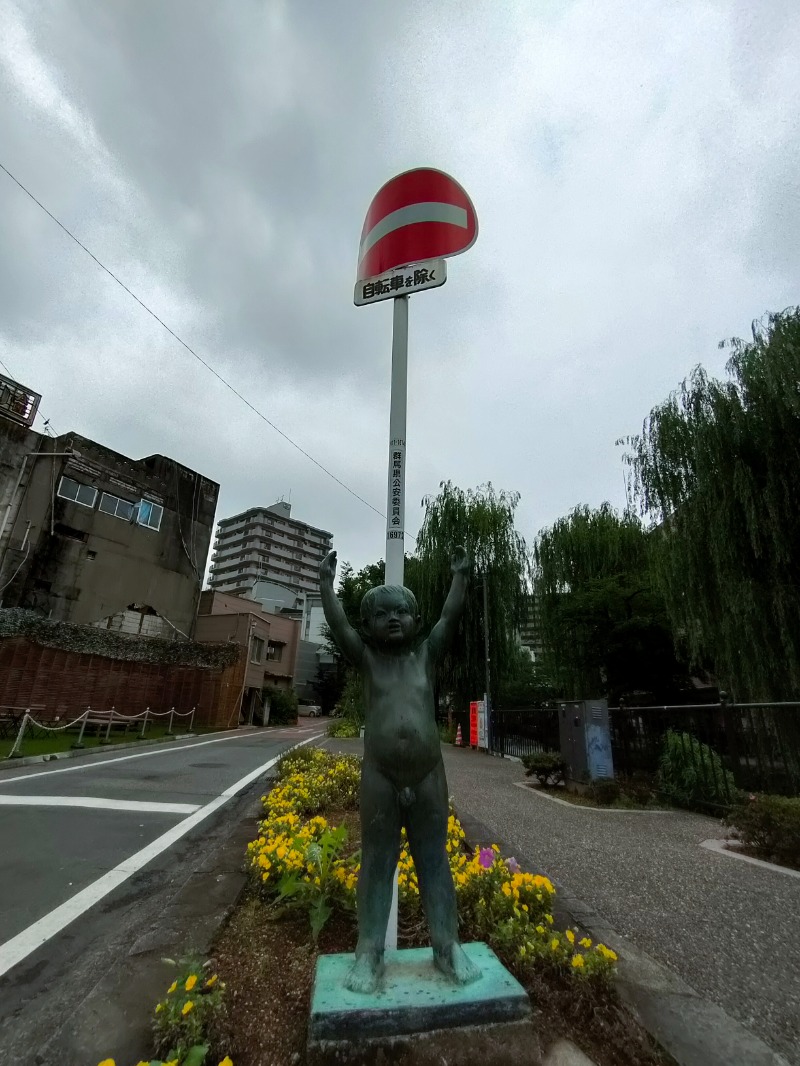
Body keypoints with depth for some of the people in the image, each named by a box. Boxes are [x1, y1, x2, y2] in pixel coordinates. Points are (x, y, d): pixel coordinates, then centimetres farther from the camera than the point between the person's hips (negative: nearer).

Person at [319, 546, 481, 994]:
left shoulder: (427, 655, 4)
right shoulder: (367, 659, 2)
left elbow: (452, 616, -1)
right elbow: (337, 623, -5)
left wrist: (460, 574, -1)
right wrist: (327, 581, -3)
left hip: (430, 777, 1)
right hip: (380, 778, -1)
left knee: (435, 863, 13)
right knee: (377, 864, 11)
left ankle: (448, 945, 27)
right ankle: (370, 951, 25)